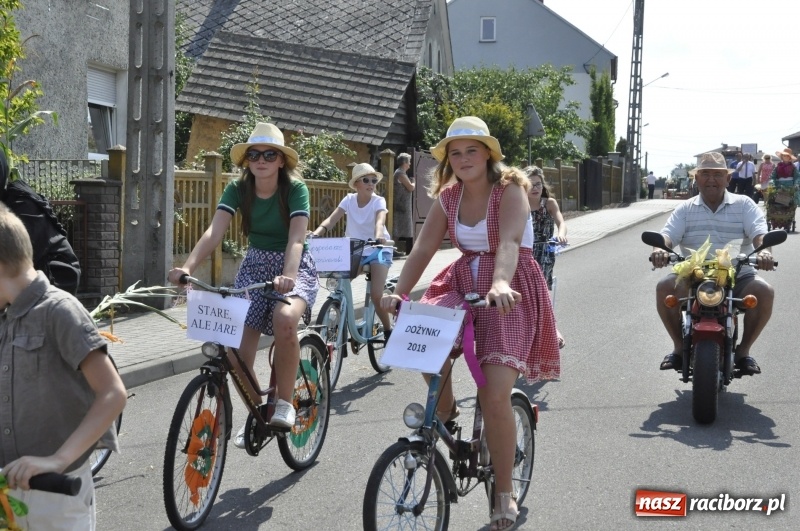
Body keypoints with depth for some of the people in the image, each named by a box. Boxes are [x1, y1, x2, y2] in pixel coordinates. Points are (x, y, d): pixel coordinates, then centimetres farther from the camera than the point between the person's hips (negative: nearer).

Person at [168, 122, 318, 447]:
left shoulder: (295, 189, -17)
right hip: (255, 265, 4)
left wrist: (288, 277, -49)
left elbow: (296, 239, -30)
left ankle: (284, 403, -17)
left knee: (284, 318, -36)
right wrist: (187, 267, -38)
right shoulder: (238, 189, -8)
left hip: (293, 266, -4)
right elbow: (214, 232, -21)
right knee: (236, 350, -10)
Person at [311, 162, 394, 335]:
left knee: (377, 295, -19)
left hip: (377, 250, -3)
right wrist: (316, 233, -36)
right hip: (354, 250, 3)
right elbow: (332, 219, -16)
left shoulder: (378, 201, -11)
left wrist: (379, 236, -54)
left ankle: (388, 331, 4)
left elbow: (380, 221, -31)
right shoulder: (349, 200, -3)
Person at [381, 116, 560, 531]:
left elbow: (509, 241, -30)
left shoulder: (509, 189, -12)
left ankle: (504, 493, 2)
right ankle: (445, 410, 9)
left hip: (508, 292, -5)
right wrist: (399, 293, -18)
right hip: (463, 282, 5)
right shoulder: (448, 197, 4)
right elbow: (422, 249, -2)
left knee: (494, 395, -16)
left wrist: (500, 283, -49)